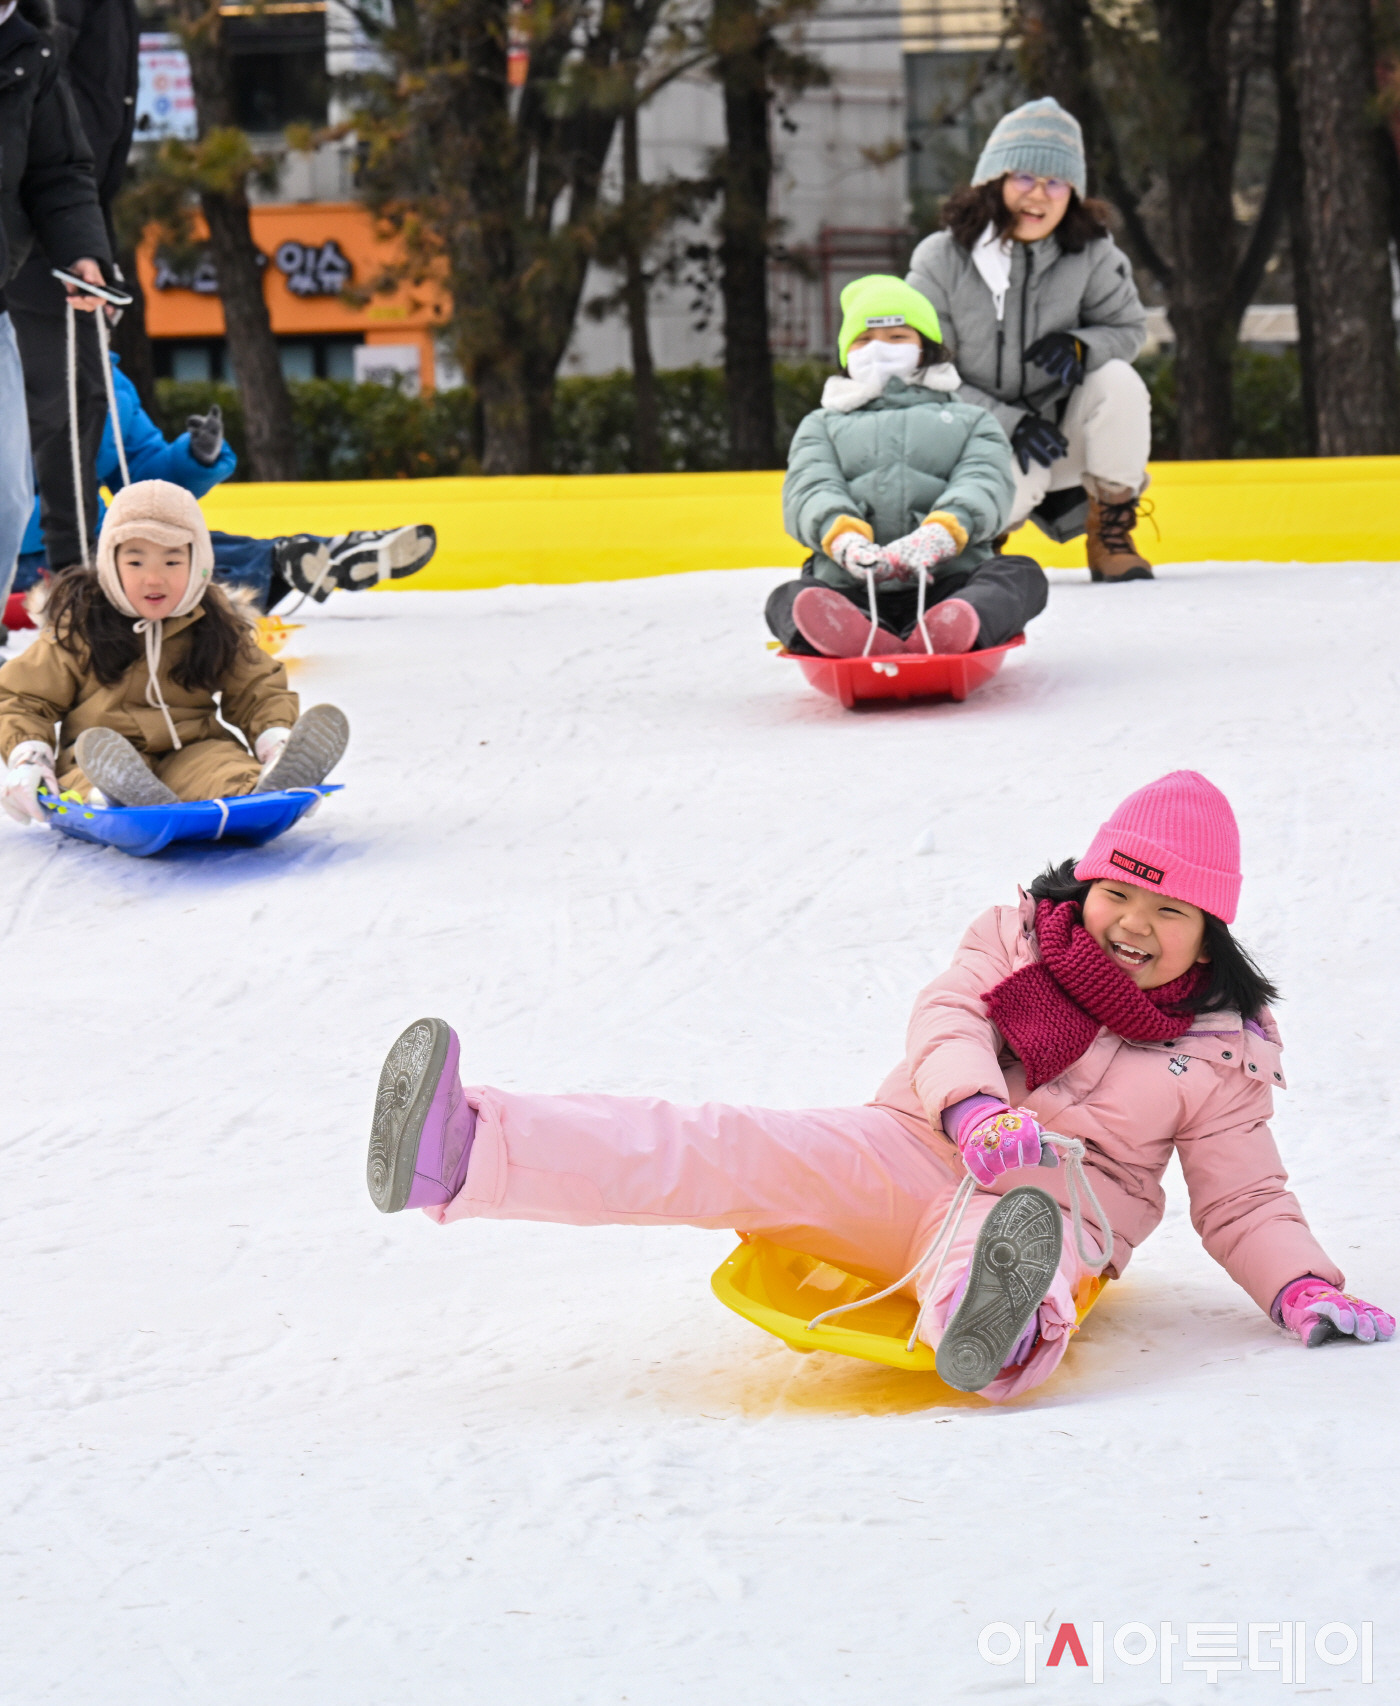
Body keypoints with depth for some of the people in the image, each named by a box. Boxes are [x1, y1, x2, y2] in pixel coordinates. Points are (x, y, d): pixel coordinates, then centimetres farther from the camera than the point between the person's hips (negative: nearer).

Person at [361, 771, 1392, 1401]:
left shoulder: (1223, 1054, 10)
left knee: (1008, 1229, -42)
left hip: (1062, 1200, -2)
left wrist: (1303, 1287, -9)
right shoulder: (1021, 939, 14)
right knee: (740, 1150, -22)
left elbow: (1243, 1200, 11)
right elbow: (948, 1018, 0)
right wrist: (977, 1108, -23)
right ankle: (464, 1151, -41)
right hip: (916, 1155, 2)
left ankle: (995, 1324, -83)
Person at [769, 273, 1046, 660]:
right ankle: (853, 636, -61)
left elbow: (984, 485, 5)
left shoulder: (971, 421, 26)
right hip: (851, 594, 1)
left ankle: (953, 630, -60)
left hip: (948, 584, -1)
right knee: (787, 599, -27)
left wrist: (941, 532, -22)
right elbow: (808, 490, 7)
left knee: (1022, 574, -28)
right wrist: (844, 539, -20)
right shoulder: (821, 426, 29)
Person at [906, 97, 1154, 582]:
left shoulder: (1092, 256, -6)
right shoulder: (941, 260, -12)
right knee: (1011, 489, -36)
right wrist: (1009, 422, -22)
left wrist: (1080, 346, -21)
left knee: (1118, 379, -26)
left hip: (1064, 428, 3)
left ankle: (1111, 536, -8)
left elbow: (1129, 327, 5)